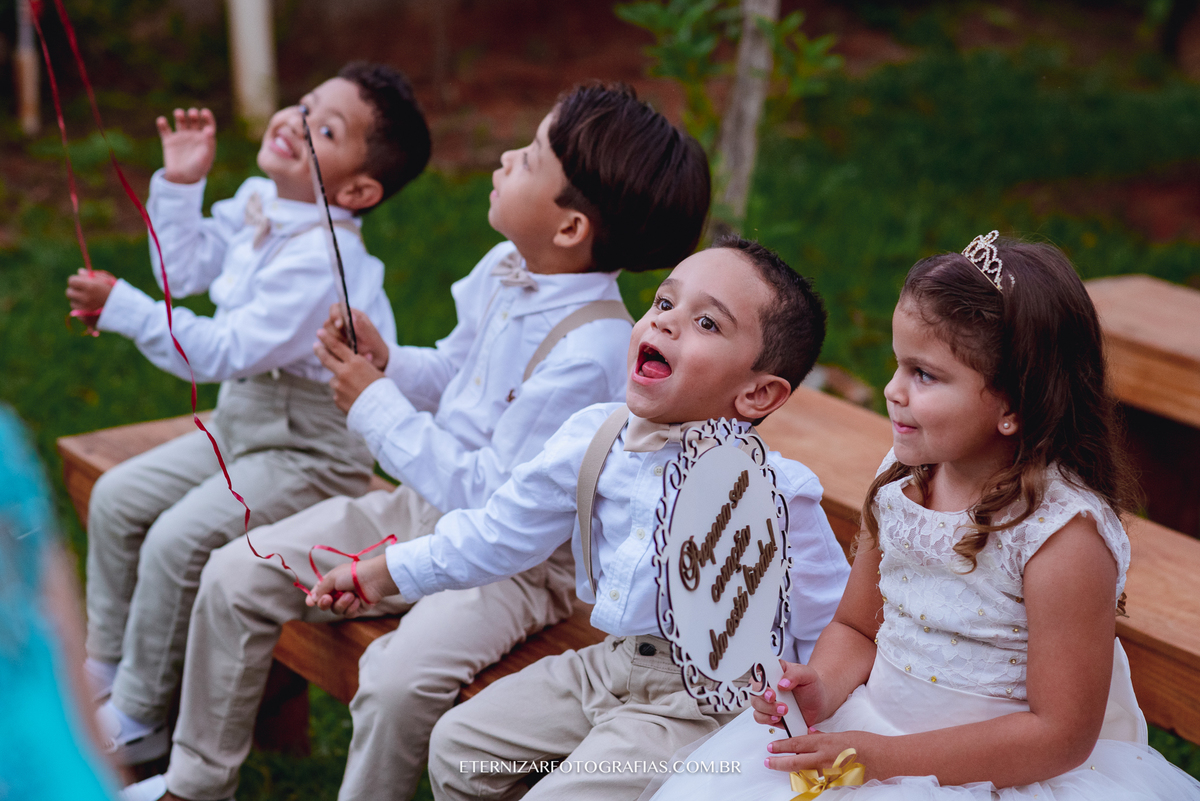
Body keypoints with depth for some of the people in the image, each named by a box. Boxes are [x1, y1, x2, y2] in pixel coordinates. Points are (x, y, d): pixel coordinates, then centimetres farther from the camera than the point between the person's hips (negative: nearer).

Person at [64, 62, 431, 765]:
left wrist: (123, 308, -28)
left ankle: (136, 720, -1)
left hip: (310, 449, -10)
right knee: (117, 498, 11)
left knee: (179, 540, -20)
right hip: (243, 421, 10)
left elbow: (225, 352, -30)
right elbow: (187, 267, 17)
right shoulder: (258, 205, 0)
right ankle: (104, 667, 29)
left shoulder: (322, 257, -28)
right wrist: (181, 182, 7)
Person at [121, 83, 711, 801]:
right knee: (236, 574, 3)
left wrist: (376, 405, -20)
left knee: (398, 681, -34)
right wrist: (385, 361, -6)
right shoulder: (504, 270, -2)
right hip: (425, 509, 8)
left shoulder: (591, 351, -28)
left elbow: (495, 500, -27)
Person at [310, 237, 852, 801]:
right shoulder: (594, 439, -2)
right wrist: (381, 574, 14)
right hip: (604, 665, 6)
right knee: (458, 746, 7)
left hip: (694, 697, -6)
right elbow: (502, 530, 11)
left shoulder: (772, 493, -19)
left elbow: (830, 625, -8)